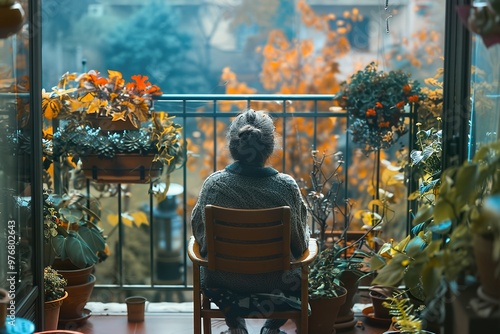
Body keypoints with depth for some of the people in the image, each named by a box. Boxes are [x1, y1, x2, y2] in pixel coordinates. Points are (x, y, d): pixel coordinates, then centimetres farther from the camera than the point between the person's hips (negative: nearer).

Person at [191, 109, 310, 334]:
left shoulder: (213, 184, -19)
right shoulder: (287, 186, -21)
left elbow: (199, 234, -3)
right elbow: (300, 244, -9)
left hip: (224, 283, 1)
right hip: (277, 282, 0)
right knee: (302, 272, 33)